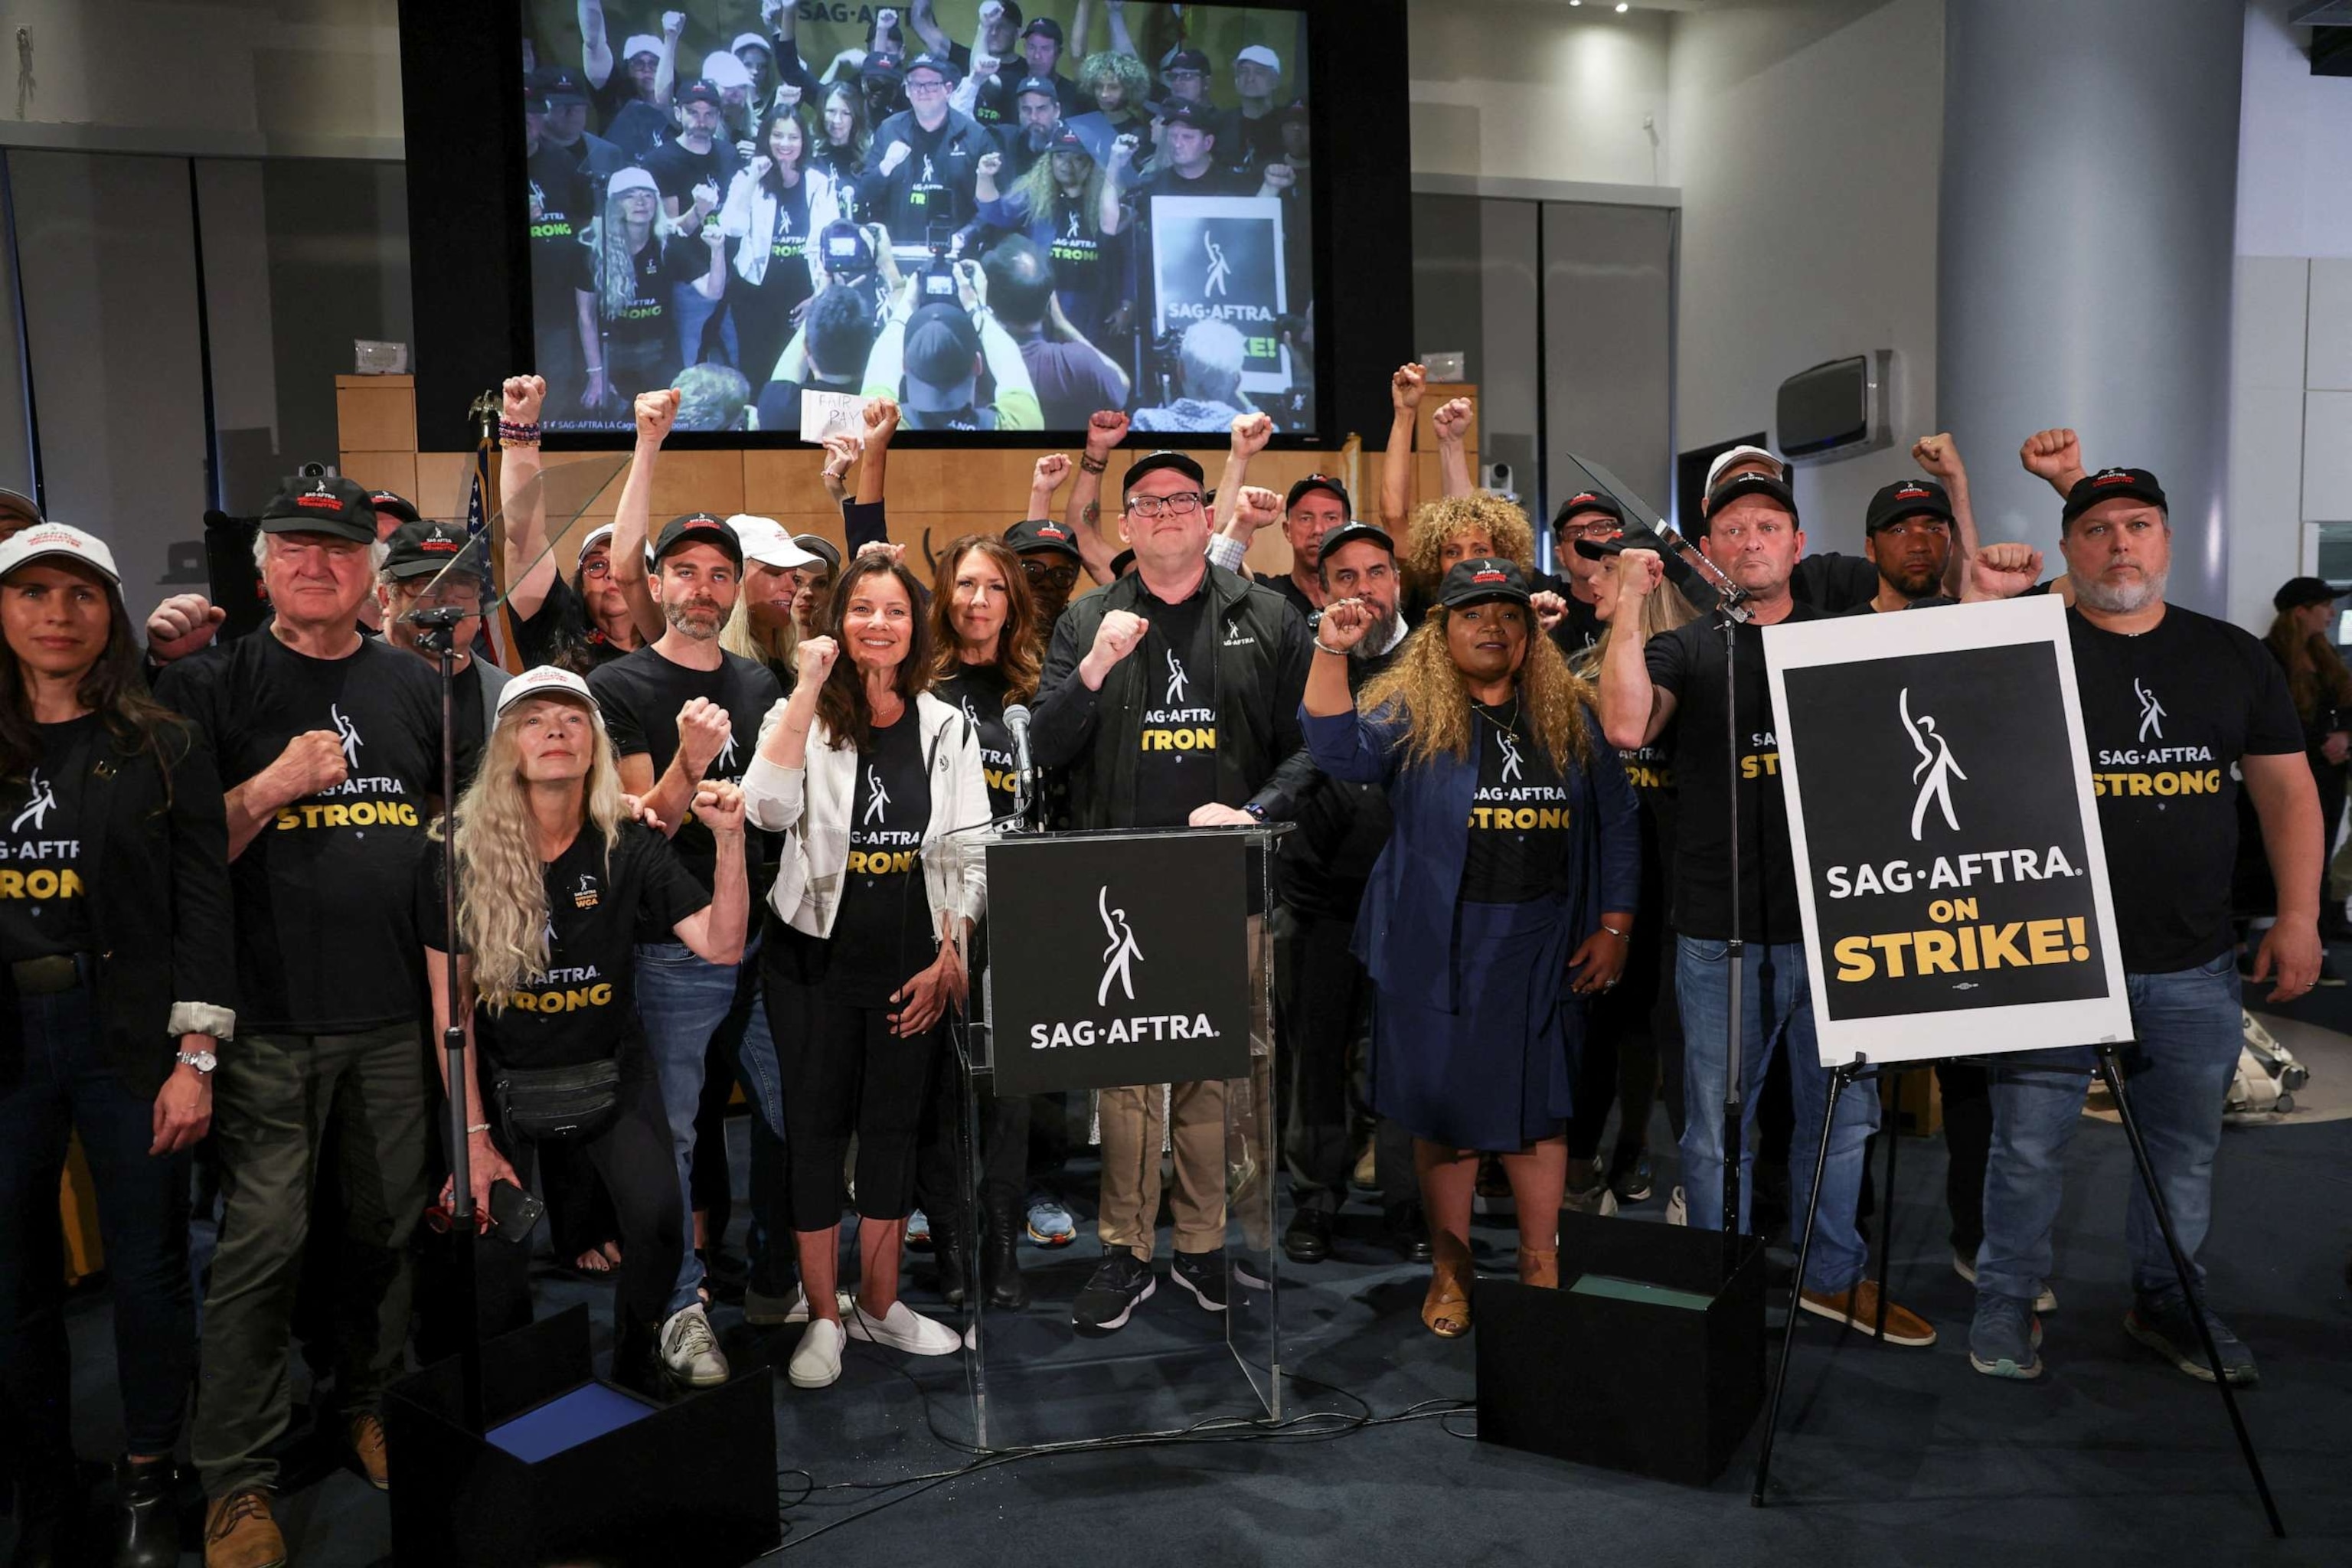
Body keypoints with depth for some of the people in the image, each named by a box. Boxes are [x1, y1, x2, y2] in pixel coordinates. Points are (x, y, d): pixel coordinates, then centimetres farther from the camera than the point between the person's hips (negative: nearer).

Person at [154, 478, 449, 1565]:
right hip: (269, 1022, -3)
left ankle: (369, 1408, 33)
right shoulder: (210, 688, 1)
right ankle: (238, 1478, 13)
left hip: (397, 1015, 3)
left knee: (386, 1227, 13)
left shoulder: (416, 687, 10)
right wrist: (275, 784, -17)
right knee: (260, 1244, -1)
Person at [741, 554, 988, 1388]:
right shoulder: (801, 717, -1)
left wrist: (950, 957, -5)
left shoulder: (947, 727, 5)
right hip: (817, 958, -2)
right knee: (817, 1127, 4)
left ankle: (878, 1304, 27)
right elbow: (768, 808, -22)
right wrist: (808, 691, -23)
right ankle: (822, 1316, 19)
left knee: (895, 1126, 11)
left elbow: (970, 853, 4)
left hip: (913, 964, 2)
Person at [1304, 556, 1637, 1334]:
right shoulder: (1409, 712, 0)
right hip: (1439, 944, -2)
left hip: (1545, 947, 2)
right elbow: (1342, 752, -18)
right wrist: (1332, 654, -30)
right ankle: (1449, 1269, 23)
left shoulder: (1570, 714, 8)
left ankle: (1541, 1265, 24)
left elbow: (1615, 823, 9)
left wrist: (1614, 928, 3)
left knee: (1540, 1103, 9)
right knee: (1446, 1102, 7)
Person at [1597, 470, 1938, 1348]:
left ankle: (1834, 1277, 32)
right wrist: (1629, 608, -15)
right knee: (1719, 1128, 5)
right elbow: (1626, 727, -14)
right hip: (1722, 930, -3)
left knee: (1842, 1112, 14)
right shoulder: (1686, 651, 5)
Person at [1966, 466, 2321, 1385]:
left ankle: (2166, 1300, 34)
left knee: (2186, 1148, 15)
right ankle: (2006, 1301, 20)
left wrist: (2298, 914, 3)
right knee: (2029, 1145, 3)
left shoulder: (2233, 657, 8)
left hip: (2193, 964, 4)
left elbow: (2286, 789, 10)